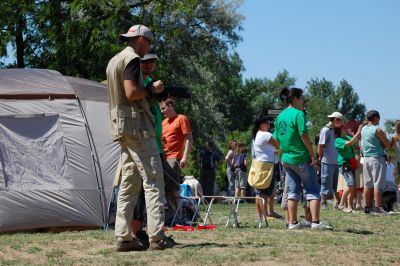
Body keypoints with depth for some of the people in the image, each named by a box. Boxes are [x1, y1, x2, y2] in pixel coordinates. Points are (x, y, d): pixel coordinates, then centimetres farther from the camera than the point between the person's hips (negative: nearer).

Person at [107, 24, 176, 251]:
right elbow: (131, 93, -21)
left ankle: (123, 237, 6)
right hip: (137, 125, -10)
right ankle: (157, 237, -12)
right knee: (153, 180, -9)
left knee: (129, 182, 9)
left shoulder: (114, 61, 21)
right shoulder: (132, 59, -9)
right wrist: (152, 89, -6)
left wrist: (149, 91, 19)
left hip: (121, 128, 10)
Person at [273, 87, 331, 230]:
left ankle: (293, 222, 11)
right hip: (301, 159, -7)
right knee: (313, 191, 0)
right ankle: (315, 222, -7)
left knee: (293, 191, 12)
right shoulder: (298, 114, -13)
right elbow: (304, 135, -19)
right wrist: (312, 154, -13)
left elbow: (276, 139, 14)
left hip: (287, 159, 7)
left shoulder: (280, 116, 11)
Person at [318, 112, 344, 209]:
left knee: (336, 184, 12)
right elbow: (321, 145, -13)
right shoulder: (326, 130, -12)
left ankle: (337, 202, 18)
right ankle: (323, 203, 7)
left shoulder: (334, 130, 15)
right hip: (327, 162, -8)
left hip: (335, 161, 8)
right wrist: (320, 158, -7)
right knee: (326, 184, -1)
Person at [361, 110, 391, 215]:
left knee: (367, 184, 10)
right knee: (378, 184, -5)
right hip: (377, 158, -7)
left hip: (366, 158, 7)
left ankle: (367, 207, 14)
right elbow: (388, 145, -9)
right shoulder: (377, 130, -13)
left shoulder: (363, 129, 9)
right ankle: (377, 208, -7)